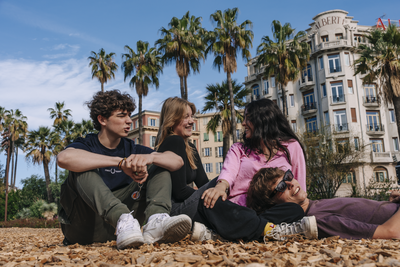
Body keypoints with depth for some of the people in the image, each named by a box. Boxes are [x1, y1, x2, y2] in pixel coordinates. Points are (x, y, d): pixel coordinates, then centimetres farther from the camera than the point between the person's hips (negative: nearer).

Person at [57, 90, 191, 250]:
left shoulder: (131, 149, 9)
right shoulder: (86, 146, -2)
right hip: (82, 228, -3)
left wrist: (150, 157, -26)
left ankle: (155, 220, -32)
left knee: (160, 167, -2)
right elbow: (64, 158, -30)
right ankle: (123, 220, -43)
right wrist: (121, 162, -34)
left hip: (112, 230, 4)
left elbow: (177, 161, -4)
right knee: (81, 168, -24)